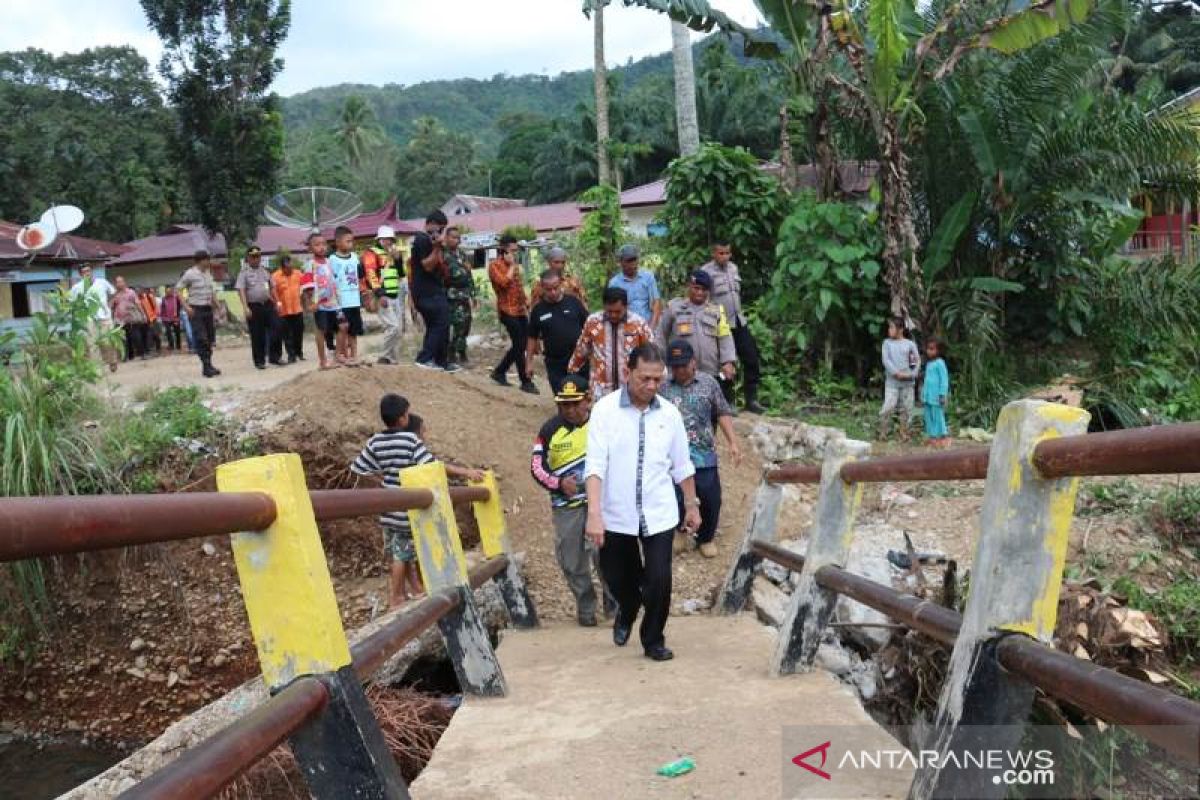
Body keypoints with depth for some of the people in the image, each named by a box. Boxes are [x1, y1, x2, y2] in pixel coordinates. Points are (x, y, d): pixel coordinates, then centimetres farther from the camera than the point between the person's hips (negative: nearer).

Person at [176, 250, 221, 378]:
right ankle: (206, 367, -6)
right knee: (201, 339, -8)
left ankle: (208, 366, 19)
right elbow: (177, 289, -8)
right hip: (196, 310, -7)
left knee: (210, 338, 9)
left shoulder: (208, 273, 10)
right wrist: (186, 307, -14)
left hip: (208, 309, 7)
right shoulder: (190, 274, -9)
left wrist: (215, 304, 14)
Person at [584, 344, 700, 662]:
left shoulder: (669, 413, -1)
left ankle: (653, 640, 20)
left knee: (659, 581, -5)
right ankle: (626, 612, 50)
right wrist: (594, 513, -27)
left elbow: (682, 466, 9)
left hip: (659, 515, 1)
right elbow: (595, 464, -18)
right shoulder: (605, 409, -11)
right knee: (618, 578, 15)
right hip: (617, 515, -1)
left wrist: (692, 506, 14)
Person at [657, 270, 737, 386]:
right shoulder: (674, 307, 6)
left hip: (711, 373, 2)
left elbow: (725, 338, 6)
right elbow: (661, 336, 11)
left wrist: (728, 362, -7)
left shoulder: (717, 310, 12)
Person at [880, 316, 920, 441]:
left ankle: (903, 431, 18)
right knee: (888, 407, -10)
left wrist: (912, 374, -9)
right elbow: (886, 360, -5)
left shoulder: (910, 344, 4)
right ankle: (883, 432, -1)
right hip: (892, 382, -2)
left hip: (908, 382, 2)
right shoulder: (887, 343, 3)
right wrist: (897, 373, -14)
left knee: (907, 408, 6)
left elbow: (918, 360, 5)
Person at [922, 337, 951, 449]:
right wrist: (923, 395, 21)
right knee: (929, 417, 9)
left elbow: (944, 379, -13)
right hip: (928, 396, 8)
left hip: (936, 397, -8)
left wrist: (942, 395, -17)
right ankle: (932, 436, 15)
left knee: (938, 416, -5)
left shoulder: (939, 363, -11)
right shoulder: (928, 363, 15)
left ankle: (943, 437, 2)